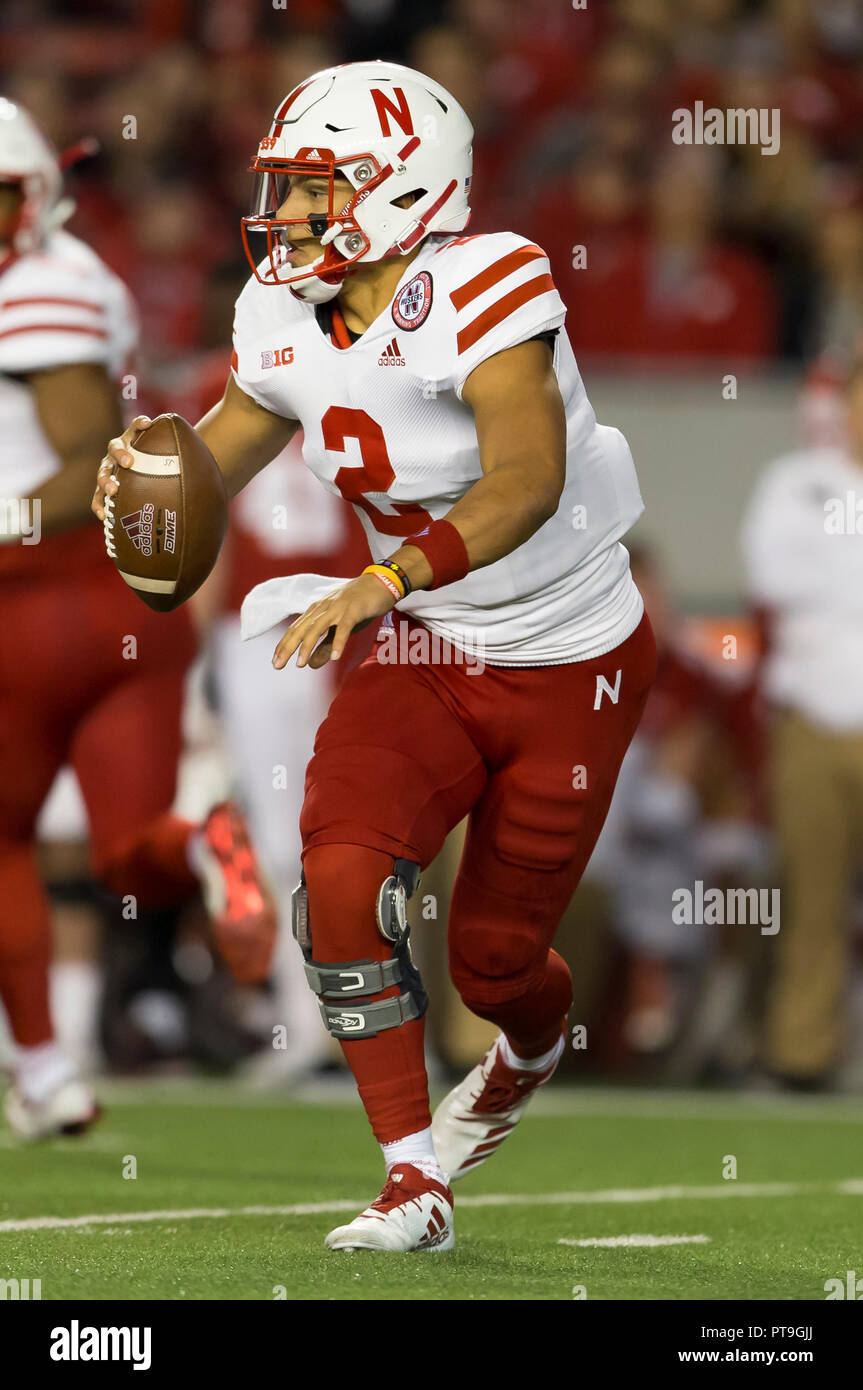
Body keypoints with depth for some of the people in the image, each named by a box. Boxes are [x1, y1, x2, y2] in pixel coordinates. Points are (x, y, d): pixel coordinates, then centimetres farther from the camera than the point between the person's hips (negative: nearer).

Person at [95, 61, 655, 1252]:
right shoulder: (287, 318, -6)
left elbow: (527, 481, -41)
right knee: (341, 876, -21)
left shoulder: (483, 292, -28)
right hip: (423, 658, 5)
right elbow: (214, 461, 8)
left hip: (569, 666, -5)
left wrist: (382, 585, -53)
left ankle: (533, 1048, 48)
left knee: (494, 959, 7)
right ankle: (416, 1185, -9)